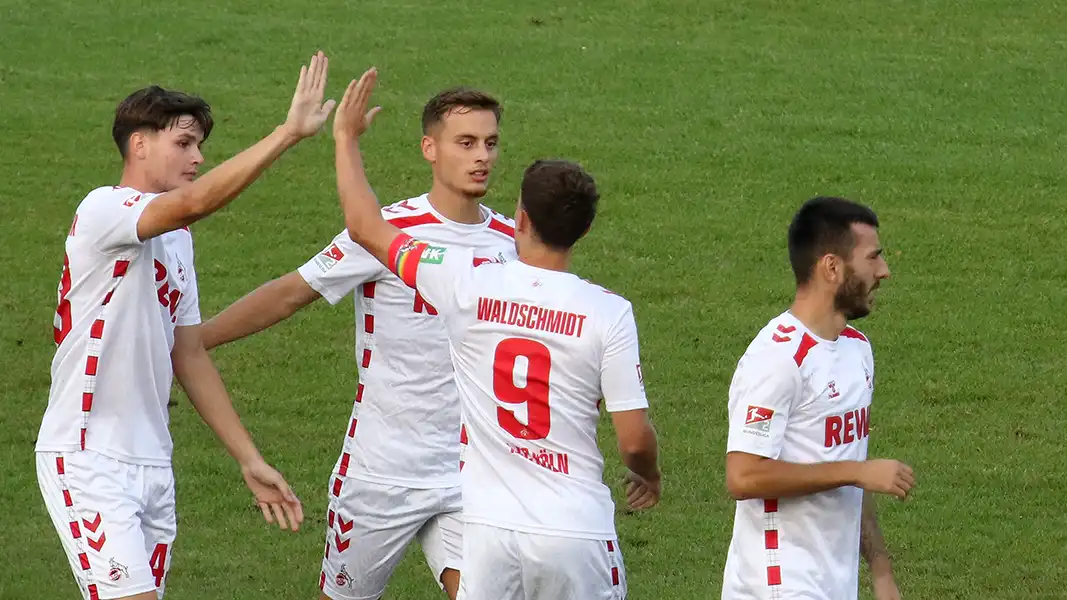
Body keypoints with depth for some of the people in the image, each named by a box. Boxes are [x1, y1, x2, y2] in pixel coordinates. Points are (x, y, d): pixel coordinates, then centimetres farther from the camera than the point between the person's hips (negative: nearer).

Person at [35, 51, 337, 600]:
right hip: (89, 458, -9)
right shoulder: (102, 210, -11)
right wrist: (289, 132, -35)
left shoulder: (176, 240, 17)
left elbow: (190, 357, 19)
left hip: (151, 462, 9)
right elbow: (194, 203, -31)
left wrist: (250, 460, 16)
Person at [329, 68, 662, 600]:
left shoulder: (469, 285, -4)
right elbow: (634, 438, -7)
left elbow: (366, 228, 8)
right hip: (578, 534, -2)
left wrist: (347, 137, 23)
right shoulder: (608, 313, -8)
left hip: (491, 531, 2)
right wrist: (648, 475, 17)